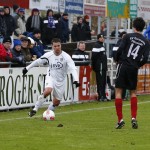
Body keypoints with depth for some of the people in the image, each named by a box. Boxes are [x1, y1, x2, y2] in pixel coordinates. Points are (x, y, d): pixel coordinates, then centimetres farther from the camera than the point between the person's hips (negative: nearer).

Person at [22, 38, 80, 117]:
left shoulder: (66, 57, -15)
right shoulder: (48, 55, -8)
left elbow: (73, 68, -23)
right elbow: (37, 62, 7)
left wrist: (76, 80, -37)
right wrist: (27, 68, 14)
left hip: (60, 81, 1)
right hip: (51, 77, -1)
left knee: (56, 102, 4)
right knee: (48, 91, -32)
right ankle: (35, 109, -20)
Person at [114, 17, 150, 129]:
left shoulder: (128, 37, 0)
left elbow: (120, 50, -8)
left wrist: (117, 60, 10)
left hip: (123, 65, -2)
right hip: (134, 69, 3)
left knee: (118, 91, 2)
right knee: (133, 93, 17)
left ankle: (120, 119, -5)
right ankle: (134, 118, 4)